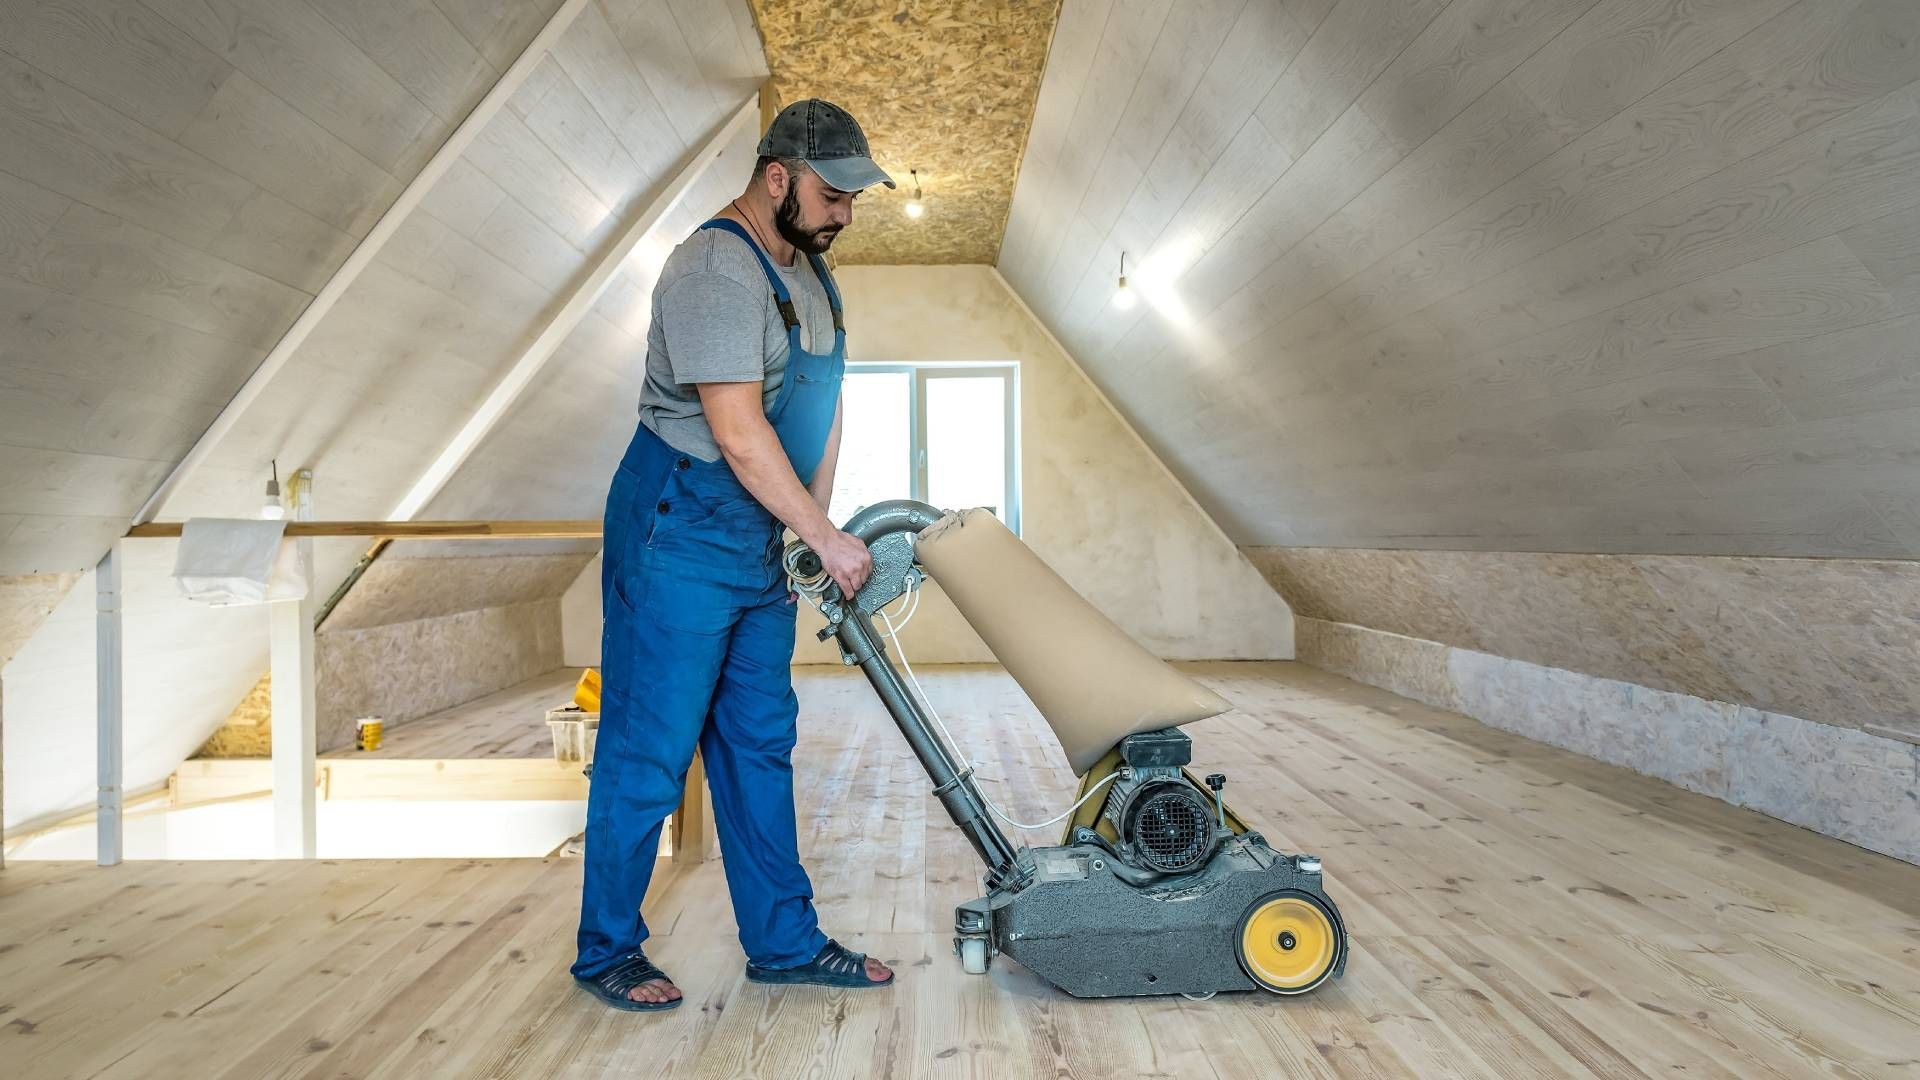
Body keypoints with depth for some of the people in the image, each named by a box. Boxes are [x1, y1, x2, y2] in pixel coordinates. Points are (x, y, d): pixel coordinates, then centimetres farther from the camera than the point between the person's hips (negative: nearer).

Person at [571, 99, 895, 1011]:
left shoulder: (806, 270, 15)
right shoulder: (717, 269, -16)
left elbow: (822, 402, 15)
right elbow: (738, 431, -23)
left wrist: (817, 528, 7)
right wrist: (826, 538, -17)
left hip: (756, 542, 10)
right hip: (677, 533, -9)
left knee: (760, 742, 13)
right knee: (649, 750, 1)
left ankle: (785, 942, 25)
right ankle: (606, 953, 20)